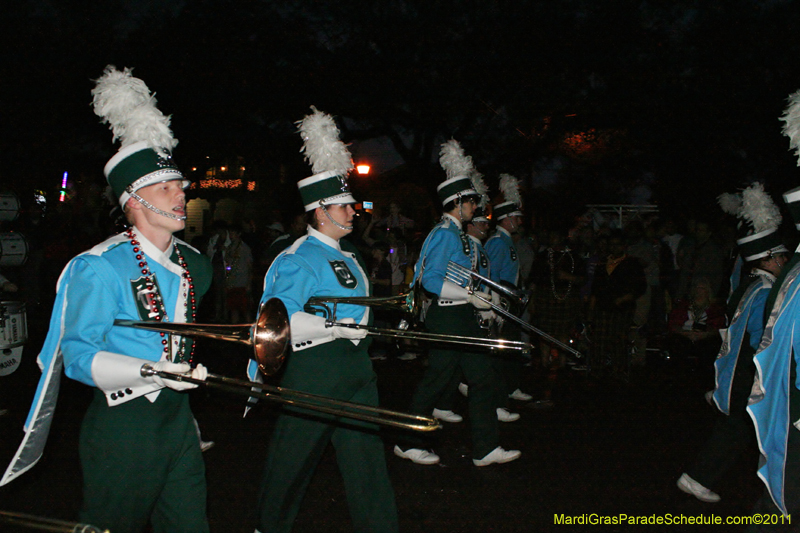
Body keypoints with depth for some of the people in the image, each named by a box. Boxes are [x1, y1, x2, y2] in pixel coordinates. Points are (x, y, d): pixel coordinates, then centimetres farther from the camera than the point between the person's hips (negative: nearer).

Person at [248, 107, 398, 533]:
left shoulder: (347, 255, 13)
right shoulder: (298, 260, -15)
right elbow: (279, 320, -24)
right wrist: (334, 327, -28)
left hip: (355, 365, 8)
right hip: (314, 367, -8)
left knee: (366, 450, 10)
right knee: (294, 454, 9)